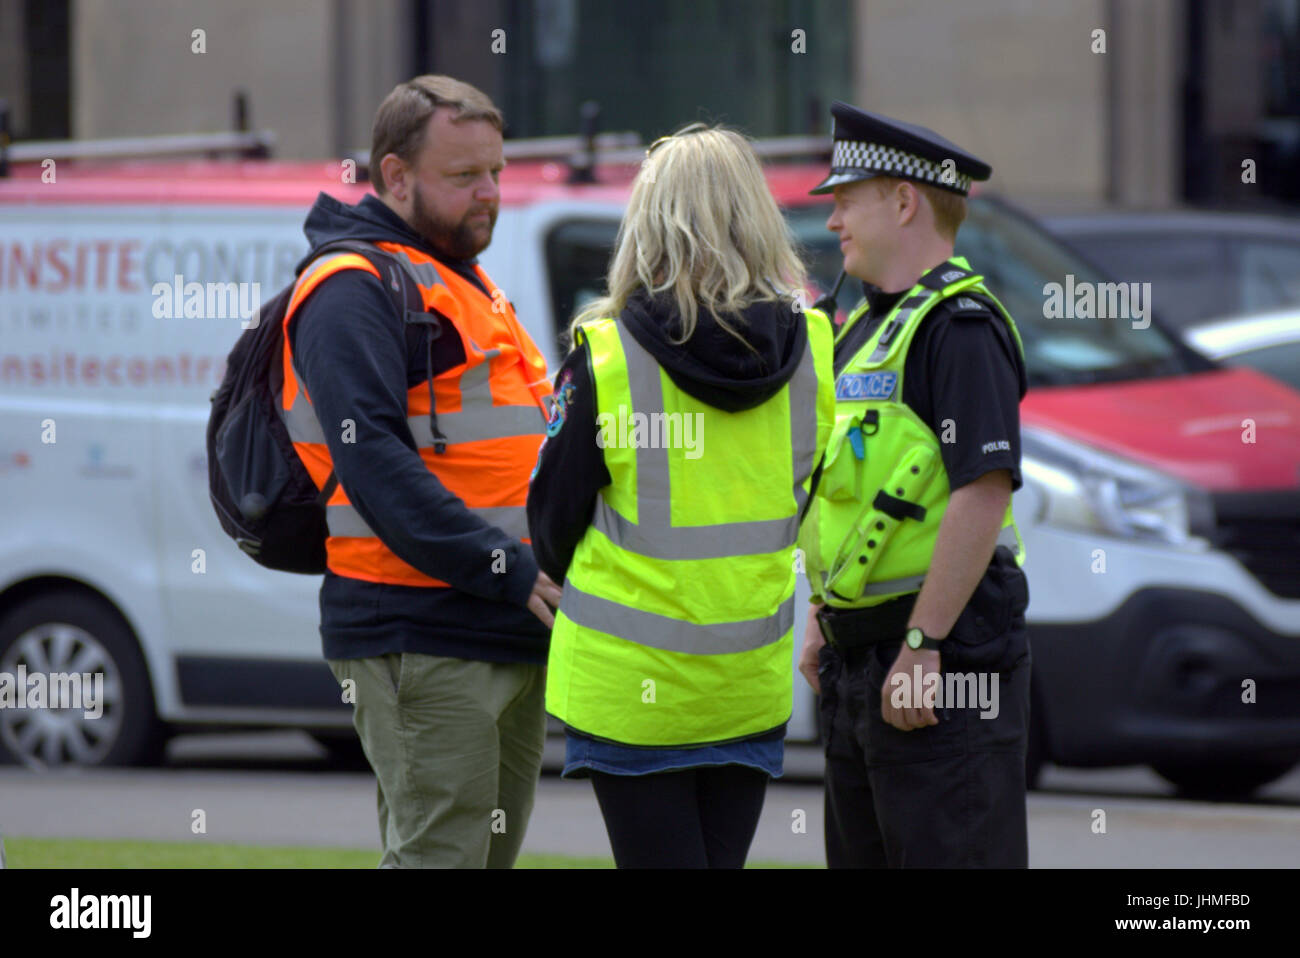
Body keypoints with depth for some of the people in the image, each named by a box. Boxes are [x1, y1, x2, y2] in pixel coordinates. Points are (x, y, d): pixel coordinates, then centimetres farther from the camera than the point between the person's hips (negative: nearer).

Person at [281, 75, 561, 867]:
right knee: (441, 855, -14)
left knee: (492, 854, 11)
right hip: (420, 642, -10)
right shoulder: (354, 290, -10)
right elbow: (371, 460, -21)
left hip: (513, 637, 10)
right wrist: (502, 566, -25)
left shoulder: (470, 284, 22)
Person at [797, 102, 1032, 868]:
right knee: (861, 853, 13)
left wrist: (922, 647, -23)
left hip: (944, 656, -10)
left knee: (950, 854, -9)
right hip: (861, 653, 10)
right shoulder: (867, 327, 17)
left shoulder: (960, 325, -14)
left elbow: (984, 489, -22)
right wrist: (822, 619, 19)